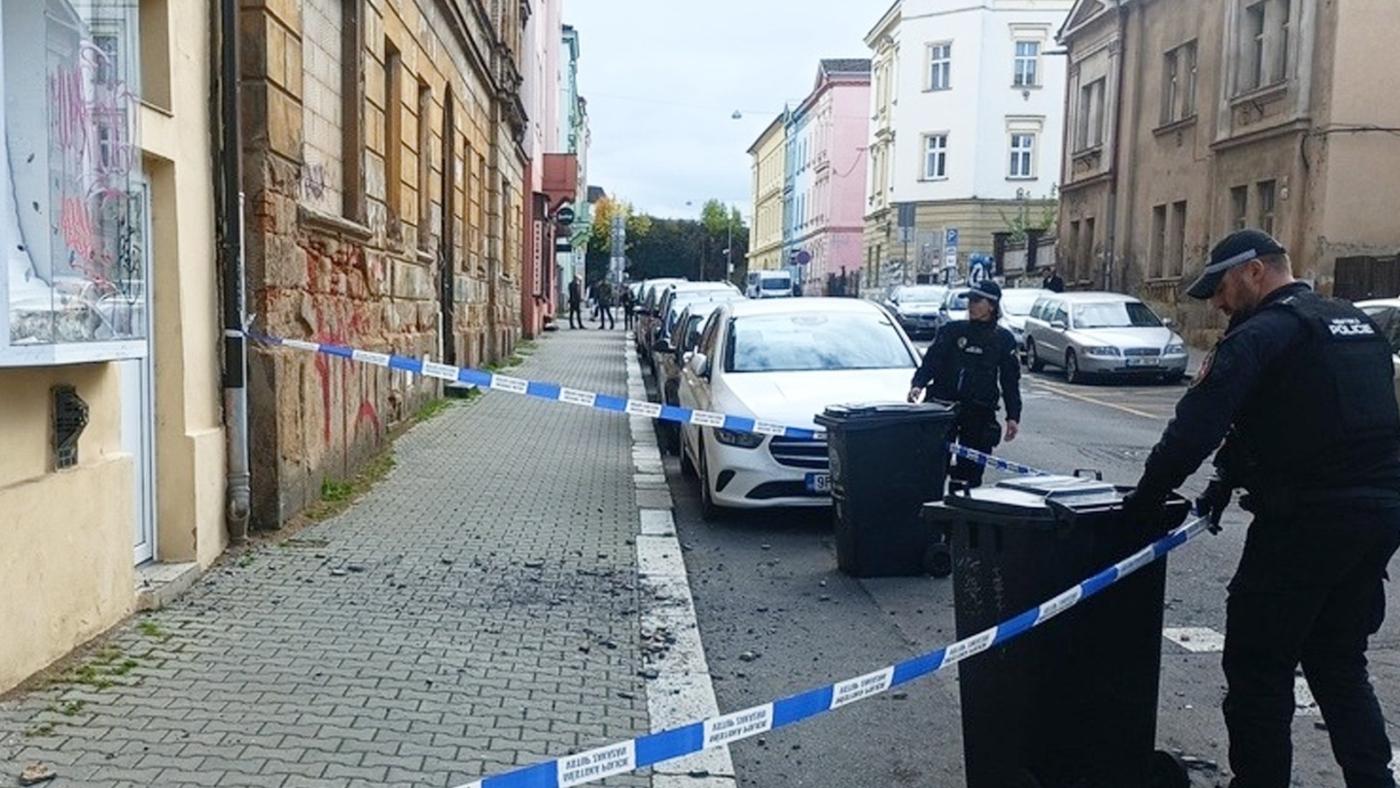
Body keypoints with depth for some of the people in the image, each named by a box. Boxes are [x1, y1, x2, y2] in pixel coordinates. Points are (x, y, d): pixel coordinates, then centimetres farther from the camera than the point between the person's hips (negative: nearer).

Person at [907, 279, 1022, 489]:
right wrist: (918, 384, -21)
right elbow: (931, 360, -2)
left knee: (971, 470, 1)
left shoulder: (1003, 339, 7)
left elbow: (1010, 381, 8)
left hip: (980, 413, 0)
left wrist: (1013, 416, 0)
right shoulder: (952, 331, 6)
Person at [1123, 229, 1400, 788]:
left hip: (1305, 520, -9)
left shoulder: (1263, 333, -11)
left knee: (1258, 665, 4)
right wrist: (1227, 482, 16)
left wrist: (1143, 504, -11)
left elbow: (1195, 428, -20)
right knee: (1338, 662, 21)